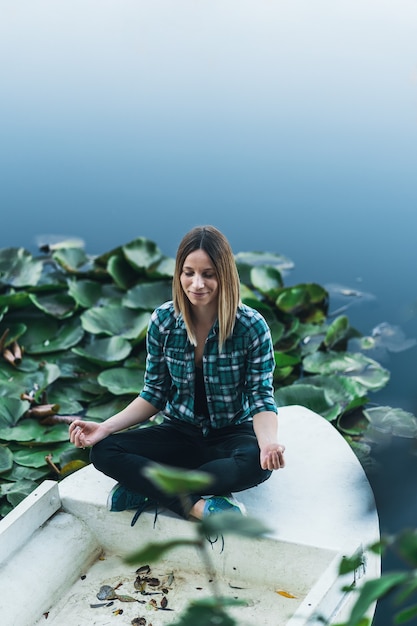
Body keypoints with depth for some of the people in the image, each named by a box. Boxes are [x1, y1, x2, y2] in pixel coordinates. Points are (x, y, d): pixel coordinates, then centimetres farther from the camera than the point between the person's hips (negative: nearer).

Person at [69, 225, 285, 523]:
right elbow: (155, 394, -1)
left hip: (232, 434, -2)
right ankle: (198, 506, -28)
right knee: (104, 451, -20)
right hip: (180, 432, 2)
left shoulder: (252, 326, -16)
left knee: (258, 463, -37)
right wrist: (106, 427, -15)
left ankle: (148, 487, -24)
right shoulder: (163, 320, -8)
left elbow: (261, 398, -14)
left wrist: (269, 442, -36)